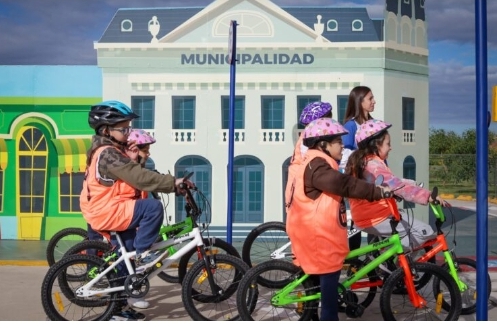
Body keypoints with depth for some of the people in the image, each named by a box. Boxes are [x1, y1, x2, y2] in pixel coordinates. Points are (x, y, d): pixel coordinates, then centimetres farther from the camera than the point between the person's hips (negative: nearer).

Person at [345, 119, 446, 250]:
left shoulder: (359, 161, 13)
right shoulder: (374, 165, -20)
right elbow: (399, 187, -29)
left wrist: (414, 184, 21)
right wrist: (428, 196, -33)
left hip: (365, 217, 11)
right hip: (376, 219, -11)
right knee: (426, 232, -13)